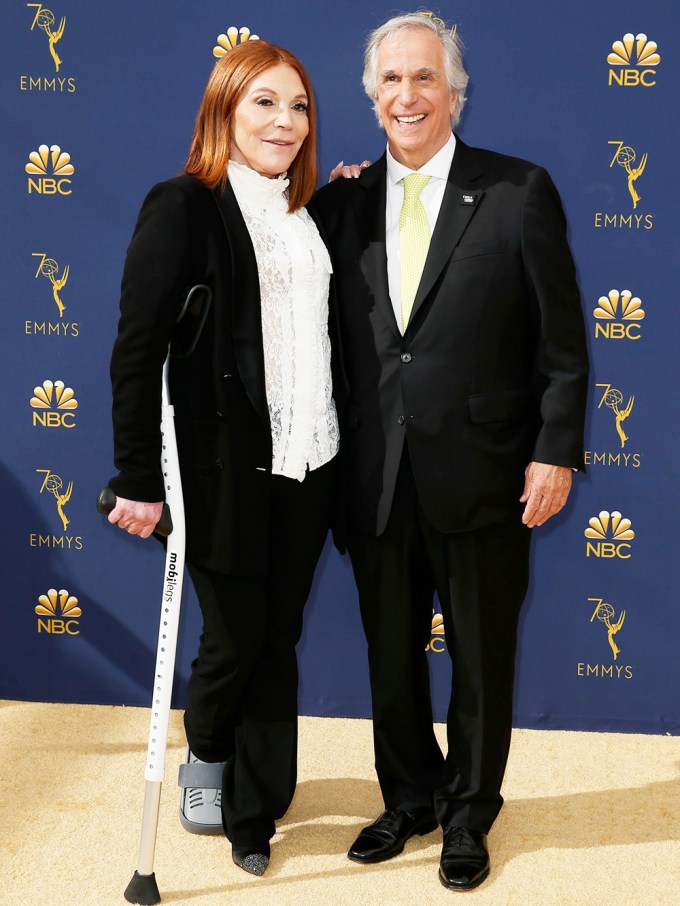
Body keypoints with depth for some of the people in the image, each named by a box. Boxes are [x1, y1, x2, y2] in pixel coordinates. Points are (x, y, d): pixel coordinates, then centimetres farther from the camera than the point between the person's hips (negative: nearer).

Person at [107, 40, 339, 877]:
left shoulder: (308, 213, 12)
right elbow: (137, 351, -10)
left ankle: (254, 810, 30)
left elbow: (323, 331, 10)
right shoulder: (182, 208, -8)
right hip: (225, 470, -5)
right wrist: (138, 482, -12)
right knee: (234, 642, 8)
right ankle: (206, 754, 39)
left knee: (277, 641, 13)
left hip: (306, 467, 5)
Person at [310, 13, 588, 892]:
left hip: (480, 478, -3)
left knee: (481, 661, 13)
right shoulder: (346, 201, 4)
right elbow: (333, 333, 7)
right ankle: (410, 798, 39)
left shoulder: (520, 192, -5)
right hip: (377, 479, 3)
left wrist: (555, 451, -9)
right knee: (391, 655, 18)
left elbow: (561, 340, -5)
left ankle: (469, 816, 34)